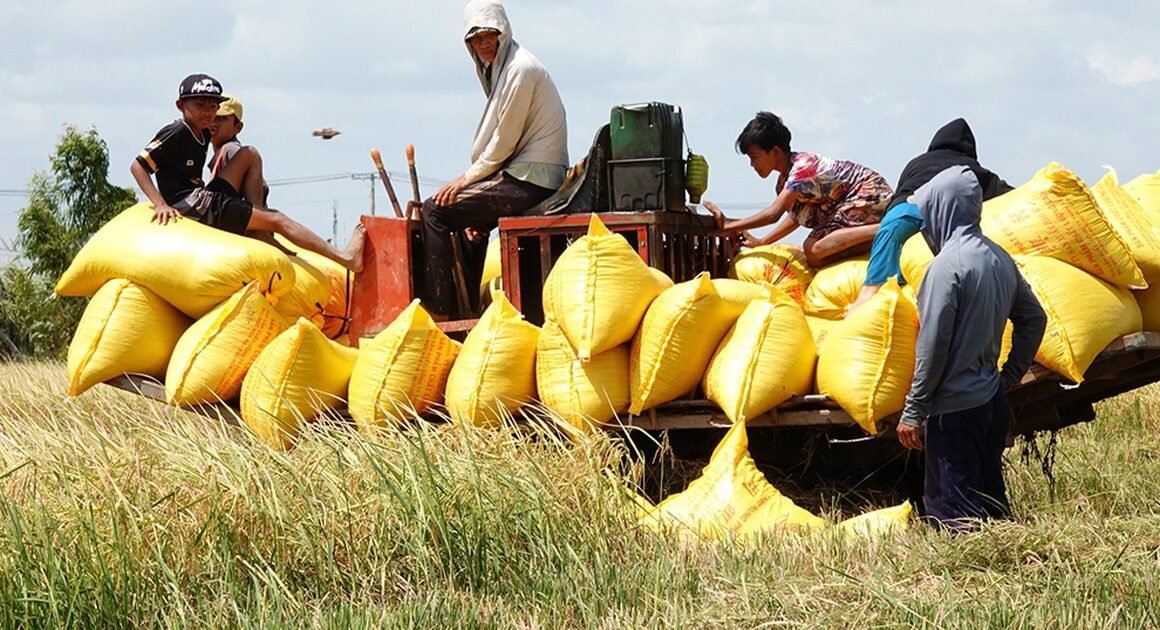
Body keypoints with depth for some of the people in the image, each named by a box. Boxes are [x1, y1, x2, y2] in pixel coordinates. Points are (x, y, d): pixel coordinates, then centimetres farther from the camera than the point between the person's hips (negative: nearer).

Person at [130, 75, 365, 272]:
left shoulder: (202, 135, 14)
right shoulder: (176, 134, -11)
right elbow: (138, 166, -16)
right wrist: (161, 205, -28)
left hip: (205, 199, 10)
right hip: (191, 206, -10)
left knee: (249, 155, 12)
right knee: (276, 220, -12)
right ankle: (345, 258, -18)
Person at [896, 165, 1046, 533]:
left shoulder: (948, 265, -17)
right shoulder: (998, 257, 7)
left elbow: (933, 347, -18)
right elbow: (1033, 318, 16)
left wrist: (913, 412, -12)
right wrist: (1011, 375, 21)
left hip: (955, 407, -8)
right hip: (992, 400, 8)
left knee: (955, 514, -3)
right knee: (991, 499, 15)